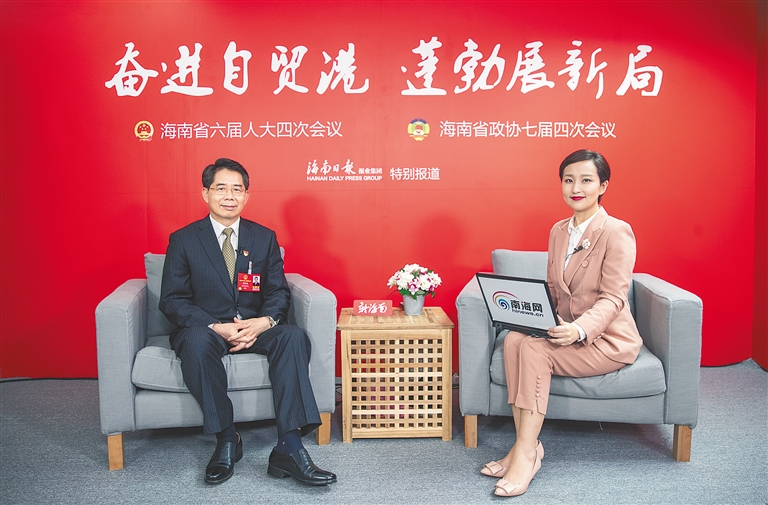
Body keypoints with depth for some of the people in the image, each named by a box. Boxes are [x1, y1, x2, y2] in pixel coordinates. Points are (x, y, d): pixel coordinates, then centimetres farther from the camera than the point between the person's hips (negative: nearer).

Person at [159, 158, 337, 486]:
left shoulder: (264, 237, 9)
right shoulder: (183, 240, 2)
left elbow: (279, 291, 6)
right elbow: (172, 300, -4)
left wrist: (264, 321, -18)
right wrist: (216, 327, -21)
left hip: (254, 327, 2)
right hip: (205, 328, -2)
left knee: (294, 336, -28)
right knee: (197, 342, -36)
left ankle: (289, 448, -31)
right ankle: (227, 440, -21)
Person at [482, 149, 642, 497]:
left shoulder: (616, 232, -12)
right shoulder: (558, 231, 10)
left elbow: (613, 298, -18)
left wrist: (579, 329, -35)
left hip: (607, 339, -6)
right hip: (566, 332, 6)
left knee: (534, 349, -29)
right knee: (514, 338, -23)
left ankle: (526, 454, -20)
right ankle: (524, 445, -17)